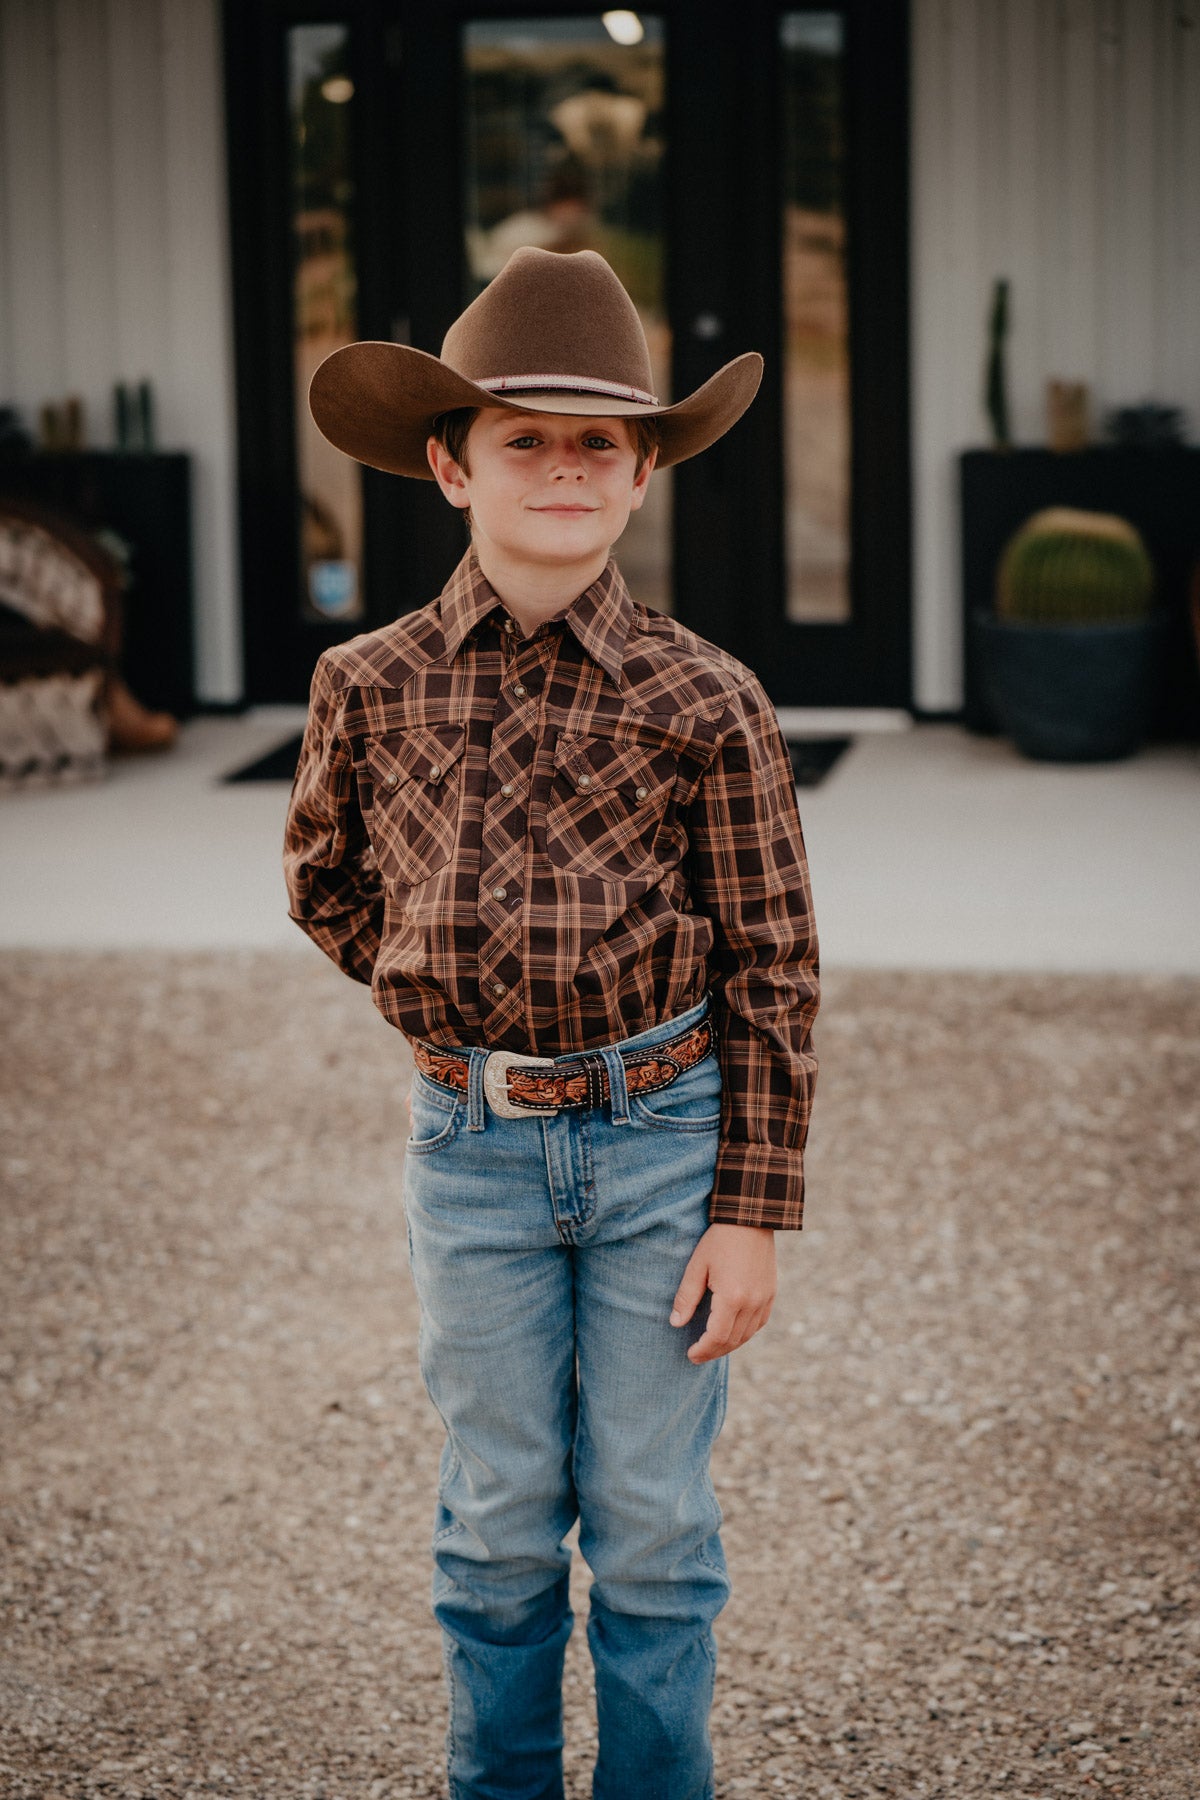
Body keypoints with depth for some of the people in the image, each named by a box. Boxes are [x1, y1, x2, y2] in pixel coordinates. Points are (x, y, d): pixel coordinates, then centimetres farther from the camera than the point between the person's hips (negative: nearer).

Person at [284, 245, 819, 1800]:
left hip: (664, 1143, -1)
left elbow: (771, 970, -3)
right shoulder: (369, 686, -2)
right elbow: (323, 881, 18)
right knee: (498, 1523, 12)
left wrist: (752, 1212, -5)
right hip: (473, 1150, 2)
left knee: (650, 1526, 8)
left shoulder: (702, 700, -7)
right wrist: (454, 1002, 8)